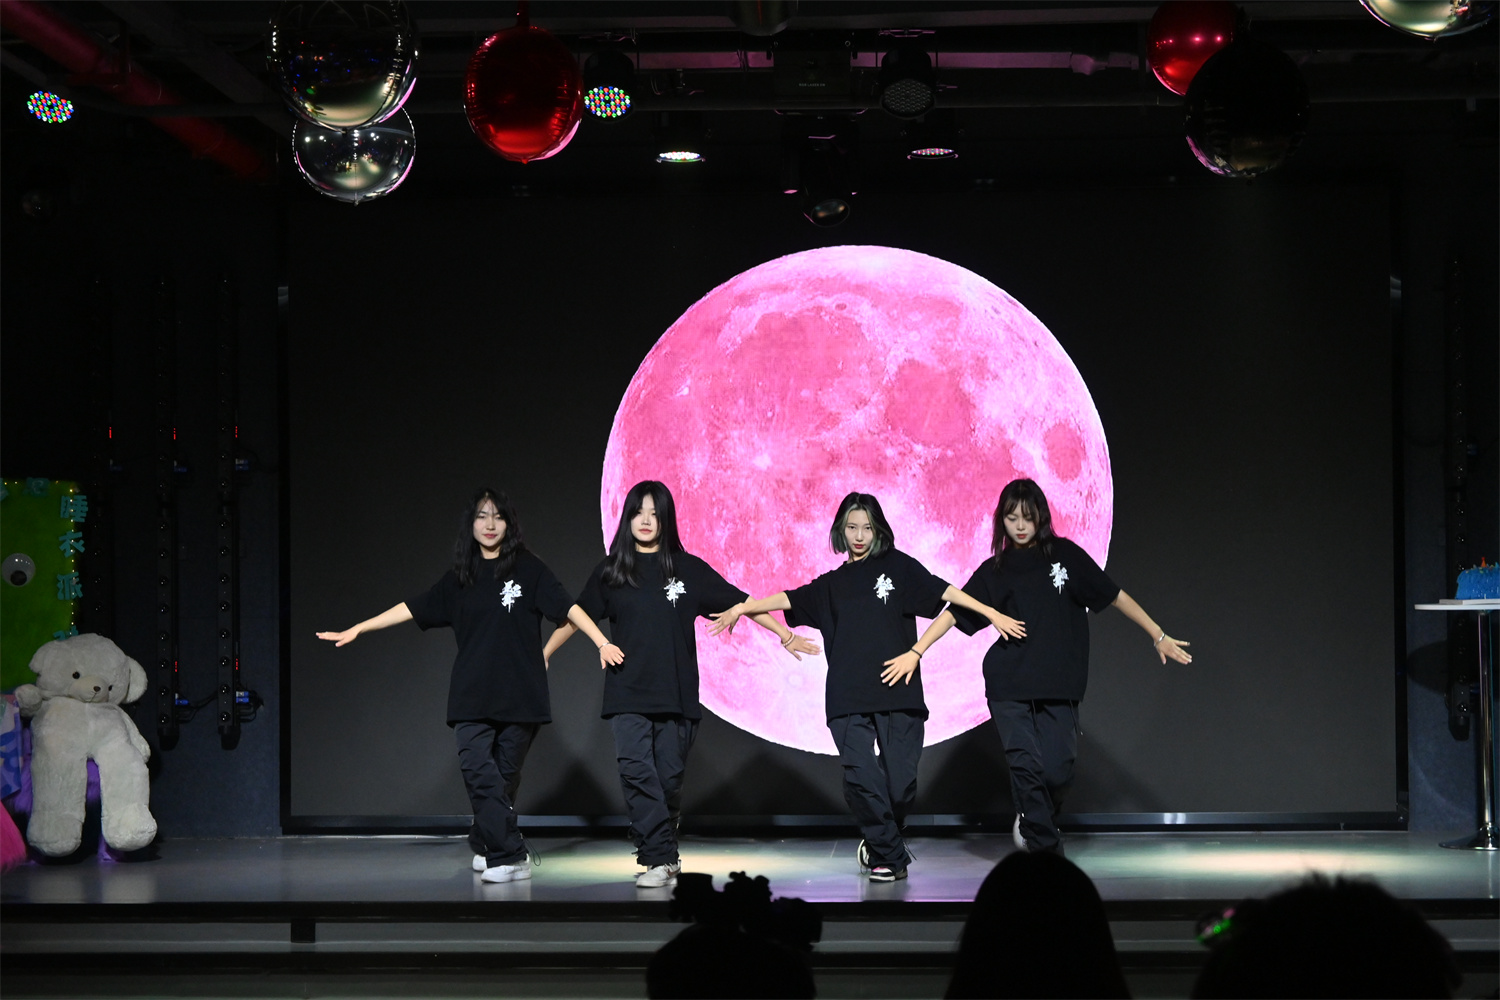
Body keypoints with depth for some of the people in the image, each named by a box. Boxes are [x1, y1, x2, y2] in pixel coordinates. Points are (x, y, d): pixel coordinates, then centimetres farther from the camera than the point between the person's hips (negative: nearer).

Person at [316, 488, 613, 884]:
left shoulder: (527, 569, 1)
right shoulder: (460, 578, 11)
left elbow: (566, 607, -6)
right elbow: (412, 609, 14)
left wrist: (602, 643, -18)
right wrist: (357, 629, 12)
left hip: (519, 695, -2)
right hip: (472, 697, 2)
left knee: (505, 776, 3)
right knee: (479, 773, -12)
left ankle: (486, 846, 16)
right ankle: (511, 856, -11)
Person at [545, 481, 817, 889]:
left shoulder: (688, 569, 6)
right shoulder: (610, 571, 8)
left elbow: (741, 603, 9)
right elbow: (574, 617, 17)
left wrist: (785, 635, 7)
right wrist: (542, 655, 15)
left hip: (677, 695, 0)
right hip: (627, 694, 0)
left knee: (669, 778, 2)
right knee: (635, 772, -15)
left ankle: (662, 851, 19)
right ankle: (661, 859, -16)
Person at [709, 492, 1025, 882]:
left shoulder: (897, 566, 12)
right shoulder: (833, 584, 19)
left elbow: (945, 593, 6)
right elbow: (787, 599, 13)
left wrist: (990, 613, -1)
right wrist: (742, 607, 0)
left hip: (898, 692, -2)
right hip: (849, 699, 2)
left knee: (901, 783, -6)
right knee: (862, 779, -12)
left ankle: (881, 843, 21)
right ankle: (889, 856, 3)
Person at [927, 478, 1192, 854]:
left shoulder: (1064, 555, 6)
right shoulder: (995, 570, 7)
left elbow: (1114, 596, 10)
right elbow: (954, 612, 4)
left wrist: (1158, 636, 11)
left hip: (1060, 687, 0)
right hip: (1009, 687, 0)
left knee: (1058, 770, -7)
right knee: (1026, 765, -10)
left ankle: (1032, 818, 24)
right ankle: (1045, 851, -1)